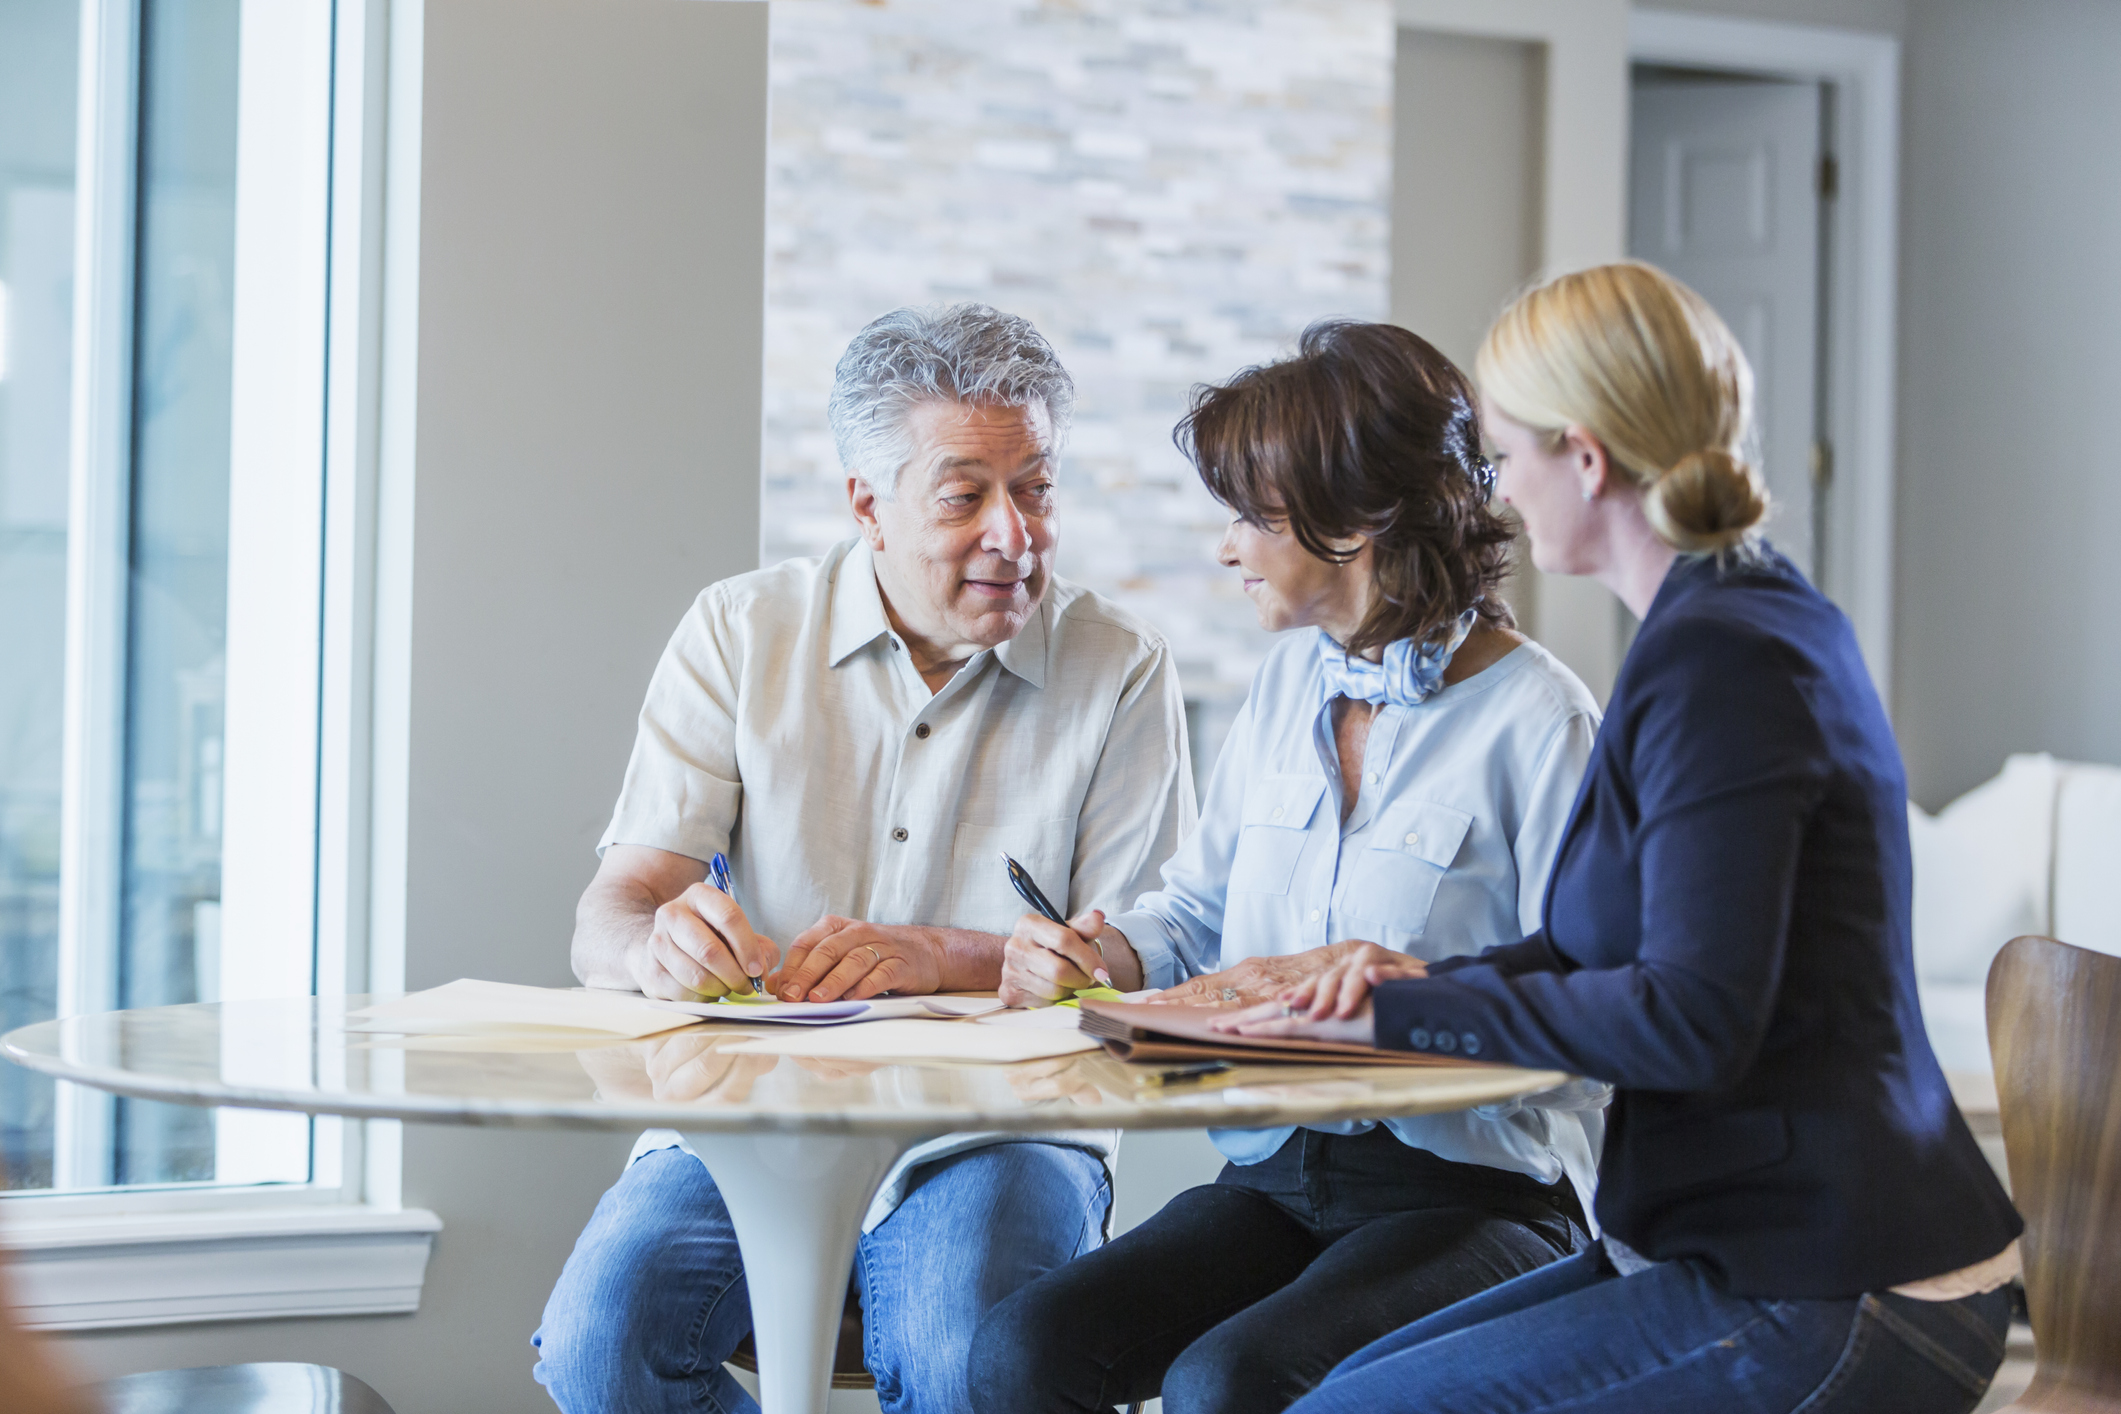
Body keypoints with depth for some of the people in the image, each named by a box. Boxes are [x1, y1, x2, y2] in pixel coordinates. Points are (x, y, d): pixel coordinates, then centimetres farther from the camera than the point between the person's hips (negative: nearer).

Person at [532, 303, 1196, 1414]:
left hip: (992, 1126, -2)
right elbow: (604, 929, -2)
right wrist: (659, 945, -28)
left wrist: (940, 960, -24)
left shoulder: (1120, 674, 1)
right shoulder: (738, 634, 5)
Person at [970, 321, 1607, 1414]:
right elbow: (1198, 911, 22)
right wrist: (1098, 955, 3)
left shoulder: (1537, 720, -8)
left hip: (1477, 1189, -6)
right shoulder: (1289, 686, 14)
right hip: (1277, 1170, 6)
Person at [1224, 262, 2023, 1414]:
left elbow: (1693, 1021, -24)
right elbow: (1608, 946, 21)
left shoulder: (1721, 663, -19)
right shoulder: (1754, 614, 14)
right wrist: (1427, 986, 5)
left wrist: (1408, 1013, -15)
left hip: (1824, 1310, -10)